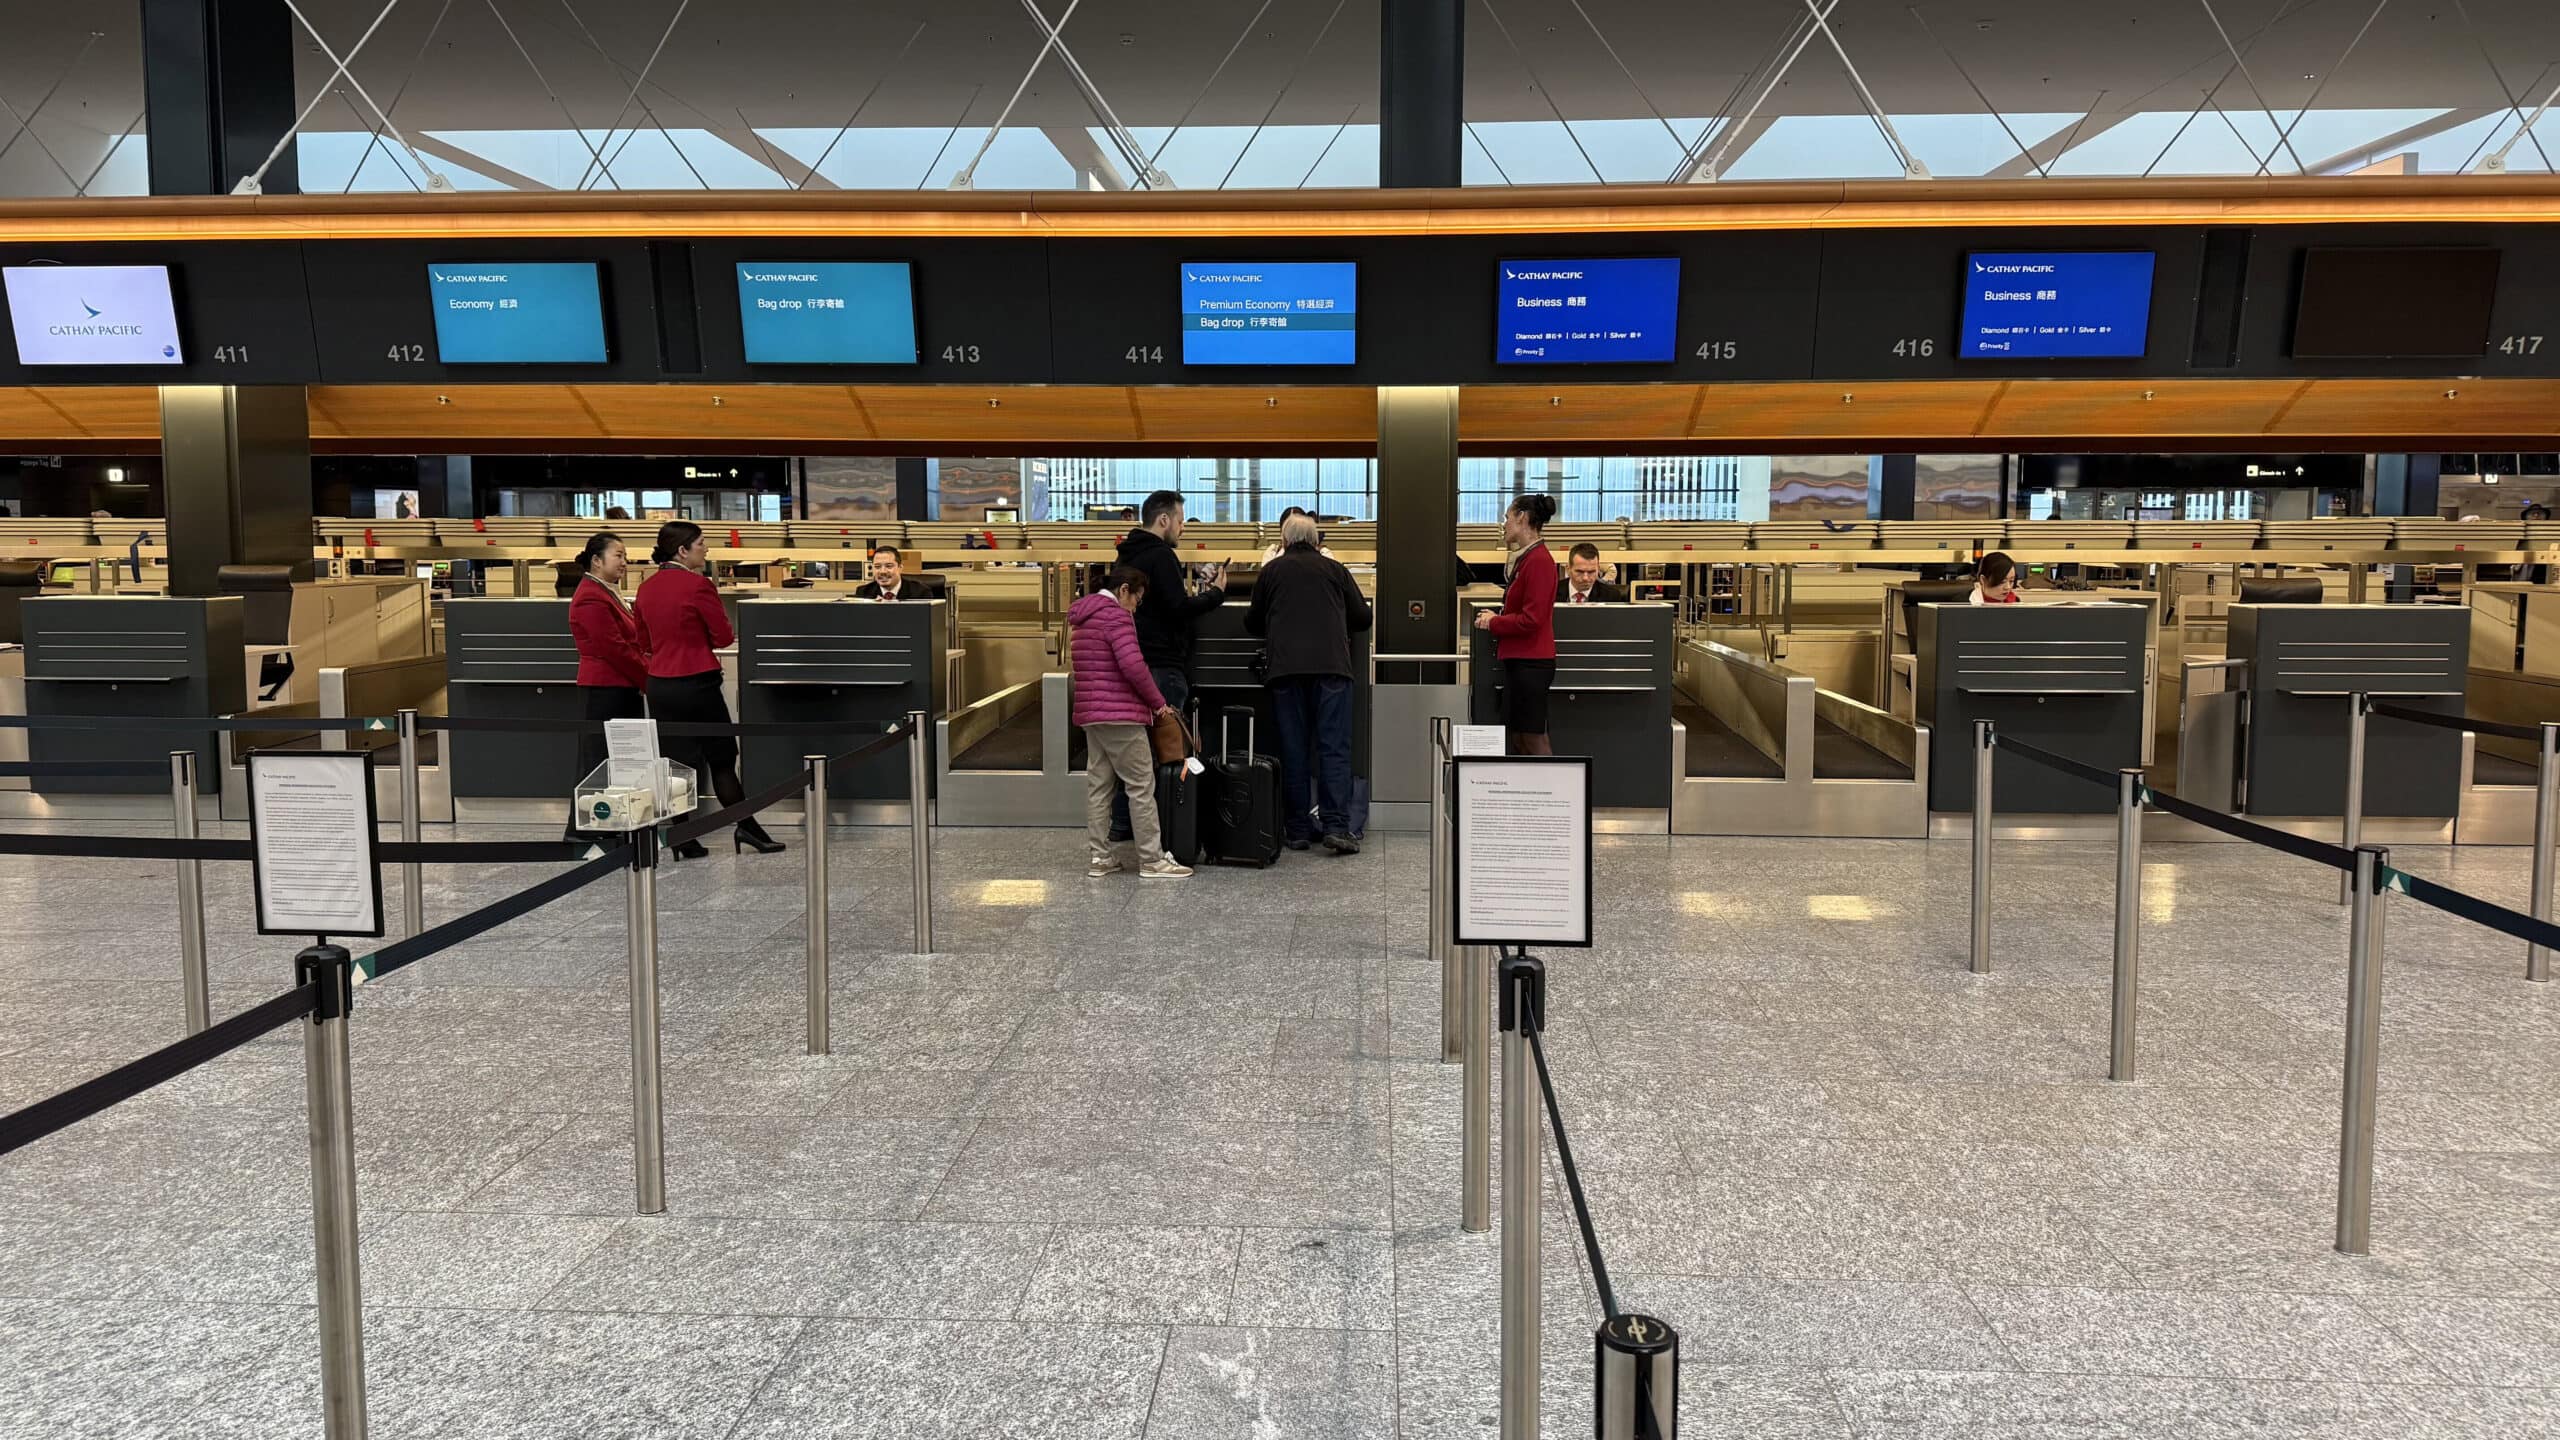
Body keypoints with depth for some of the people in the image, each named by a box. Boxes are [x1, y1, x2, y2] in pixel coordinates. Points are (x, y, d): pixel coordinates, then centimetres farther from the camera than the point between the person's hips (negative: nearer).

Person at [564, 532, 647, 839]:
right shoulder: (590, 598, -15)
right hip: (605, 689, -10)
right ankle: (582, 830, 2)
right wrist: (648, 678, -11)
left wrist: (647, 668, 5)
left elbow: (633, 638, 19)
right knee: (600, 759, -4)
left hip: (621, 687, 10)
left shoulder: (609, 593, 17)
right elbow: (615, 649, -19)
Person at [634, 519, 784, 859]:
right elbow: (724, 637, -8)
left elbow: (645, 642, 14)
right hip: (697, 684, -6)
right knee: (722, 758, 6)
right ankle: (746, 828, 11)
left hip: (659, 685, 6)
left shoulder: (646, 588, 6)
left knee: (676, 761, 8)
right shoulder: (698, 585, -14)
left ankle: (682, 840, 9)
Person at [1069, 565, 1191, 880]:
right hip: (1119, 714, -9)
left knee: (1098, 784, 10)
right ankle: (1152, 860, -1)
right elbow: (1133, 665, -21)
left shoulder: (1083, 618, 18)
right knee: (1141, 786, -3)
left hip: (1089, 713, 9)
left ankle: (1100, 857, 12)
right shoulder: (1116, 616, -12)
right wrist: (1158, 701, -10)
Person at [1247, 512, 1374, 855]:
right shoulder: (1334, 569, 12)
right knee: (1334, 746, -1)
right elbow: (1362, 617, 15)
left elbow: (1252, 623, 20)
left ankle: (1297, 829, 7)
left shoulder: (1271, 571, 12)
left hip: (1286, 668, 1)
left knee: (1293, 749, 5)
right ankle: (1335, 825, -9)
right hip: (1331, 666, 0)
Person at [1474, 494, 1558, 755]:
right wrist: (1495, 618, 4)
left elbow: (1531, 619, -21)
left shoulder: (1538, 560, -16)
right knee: (1519, 739, 13)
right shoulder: (1527, 558, 14)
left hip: (1530, 662, -10)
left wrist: (1493, 623, -8)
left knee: (1533, 739, -5)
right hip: (1520, 659, 10)